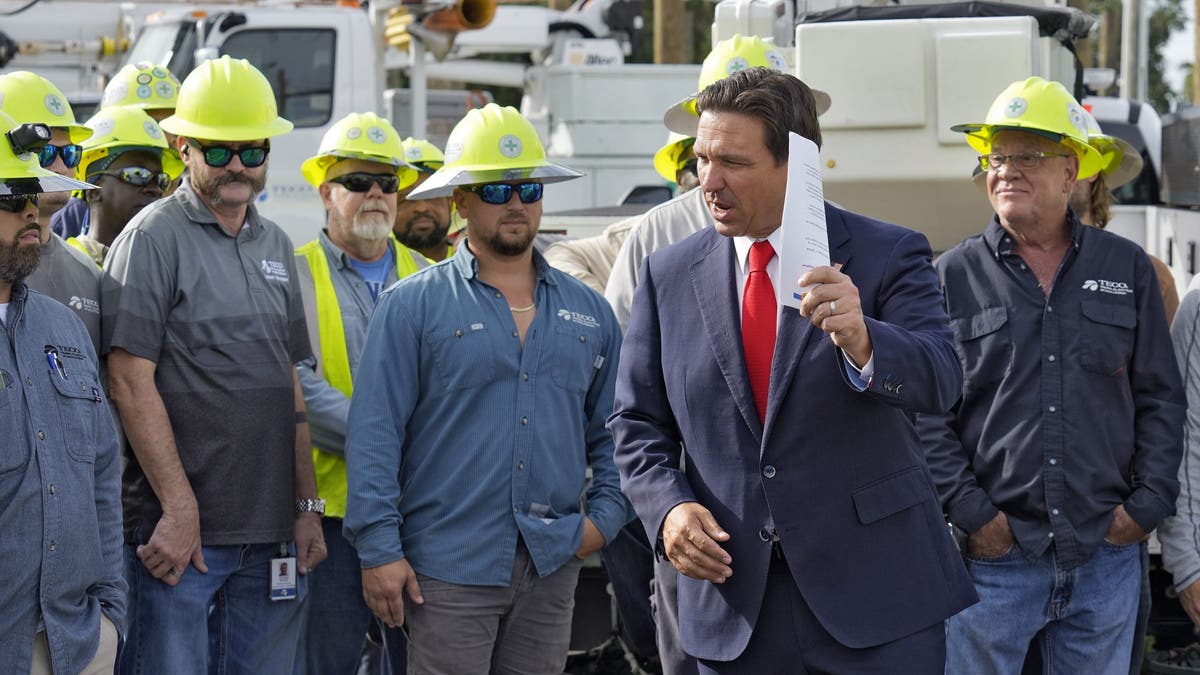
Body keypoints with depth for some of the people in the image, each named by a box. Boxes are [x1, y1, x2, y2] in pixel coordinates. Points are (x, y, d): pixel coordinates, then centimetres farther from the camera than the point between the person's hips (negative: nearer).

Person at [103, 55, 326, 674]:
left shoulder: (275, 246, 15)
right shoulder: (153, 238, -6)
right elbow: (131, 383, -12)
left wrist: (307, 505, 12)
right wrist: (179, 509, -16)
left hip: (269, 532, 6)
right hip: (178, 530, -6)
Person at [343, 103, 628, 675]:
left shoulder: (588, 312, 12)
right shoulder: (412, 306, -1)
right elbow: (374, 435, -6)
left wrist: (605, 515, 3)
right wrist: (379, 549, -12)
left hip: (553, 565, 4)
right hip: (449, 565, -4)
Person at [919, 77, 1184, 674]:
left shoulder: (1127, 269, 9)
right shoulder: (952, 277, 2)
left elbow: (1161, 399, 10)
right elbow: (925, 412, -1)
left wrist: (1147, 505, 0)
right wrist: (970, 513, -9)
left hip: (1107, 556, 2)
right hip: (993, 558, -2)